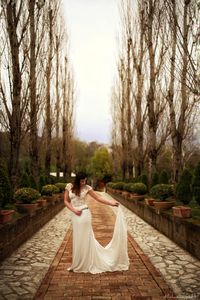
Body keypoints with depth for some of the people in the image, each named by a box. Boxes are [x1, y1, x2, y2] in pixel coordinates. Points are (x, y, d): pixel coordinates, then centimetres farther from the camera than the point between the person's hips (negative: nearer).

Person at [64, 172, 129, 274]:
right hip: (74, 215, 3)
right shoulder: (69, 186, 0)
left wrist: (111, 203, -6)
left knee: (84, 238, 2)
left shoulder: (87, 188, -4)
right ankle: (79, 264, 28)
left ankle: (86, 264, 17)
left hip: (84, 214, -3)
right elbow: (66, 201, 3)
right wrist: (74, 210, -9)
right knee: (78, 239, 12)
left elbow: (98, 198, 0)